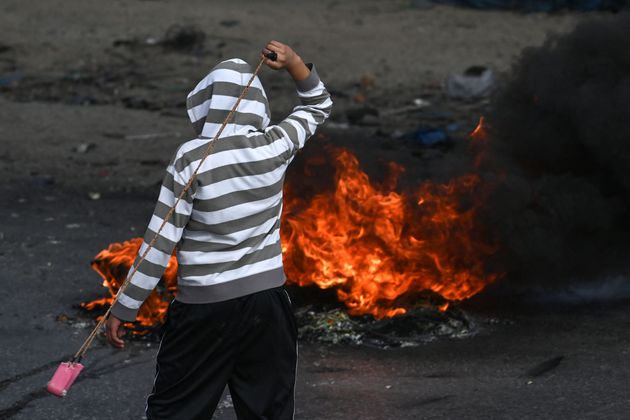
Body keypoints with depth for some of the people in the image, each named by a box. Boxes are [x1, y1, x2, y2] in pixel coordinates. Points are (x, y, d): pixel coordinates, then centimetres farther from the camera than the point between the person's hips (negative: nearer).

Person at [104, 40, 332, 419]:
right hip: (267, 300, 4)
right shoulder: (274, 147, -4)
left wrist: (124, 310, -6)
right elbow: (318, 106, 17)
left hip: (206, 307, -3)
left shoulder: (192, 159, -14)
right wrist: (292, 61, 3)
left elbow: (161, 242, -12)